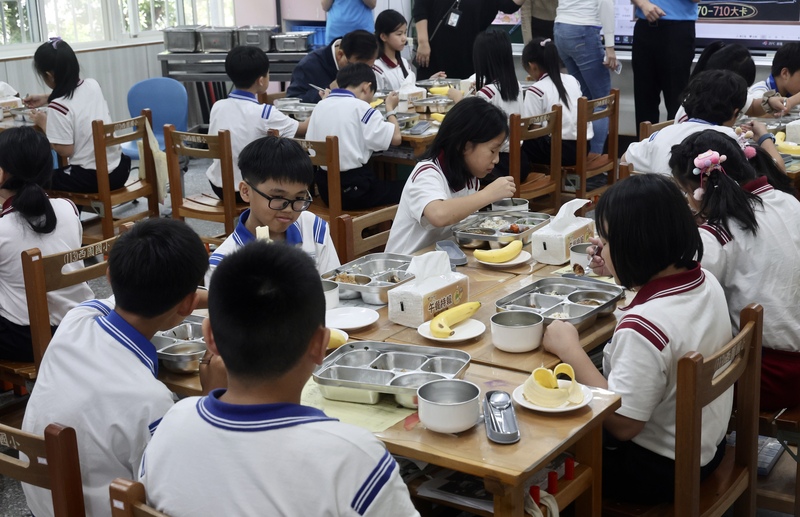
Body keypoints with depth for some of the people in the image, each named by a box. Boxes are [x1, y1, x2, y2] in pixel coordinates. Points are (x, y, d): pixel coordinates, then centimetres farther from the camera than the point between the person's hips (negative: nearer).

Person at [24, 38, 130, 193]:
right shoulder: (93, 85, 2)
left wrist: (43, 123, -5)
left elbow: (65, 150, -16)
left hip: (92, 178, -7)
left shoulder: (58, 107, -20)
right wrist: (46, 98, 26)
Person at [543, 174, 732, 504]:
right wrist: (619, 270, 10)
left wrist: (569, 349, -23)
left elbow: (622, 425, -28)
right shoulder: (706, 282, -8)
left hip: (657, 469, -8)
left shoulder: (644, 326, -35)